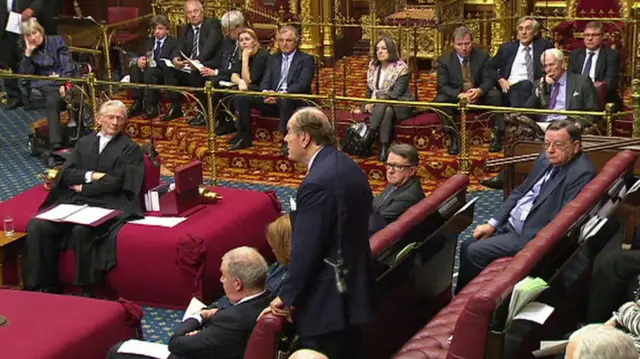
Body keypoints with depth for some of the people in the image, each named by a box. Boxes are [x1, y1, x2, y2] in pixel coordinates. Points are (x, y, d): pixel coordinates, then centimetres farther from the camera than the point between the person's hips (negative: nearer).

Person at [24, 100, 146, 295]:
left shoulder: (130, 148, 6)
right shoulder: (84, 142, 20)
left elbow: (116, 182, -5)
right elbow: (66, 174, 9)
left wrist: (83, 188, -1)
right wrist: (91, 176, -8)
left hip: (106, 204, -5)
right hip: (73, 201, 5)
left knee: (82, 230, -36)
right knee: (37, 226, -21)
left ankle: (86, 289, -23)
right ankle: (42, 285, -12)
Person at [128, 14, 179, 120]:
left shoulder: (173, 43, 5)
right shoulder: (149, 42, 23)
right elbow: (142, 57, 16)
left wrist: (155, 63, -23)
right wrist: (139, 61, -11)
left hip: (165, 75, -5)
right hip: (147, 70, 5)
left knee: (150, 71, -37)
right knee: (134, 67, -25)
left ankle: (151, 106, -37)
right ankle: (137, 103, -30)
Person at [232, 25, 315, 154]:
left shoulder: (306, 59, 3)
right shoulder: (273, 58, 20)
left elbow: (302, 85, -10)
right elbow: (265, 81, 13)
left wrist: (281, 94, -25)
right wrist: (265, 92, -13)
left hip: (295, 100, -5)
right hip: (273, 98, 5)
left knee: (285, 100, -40)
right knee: (241, 98, -12)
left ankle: (287, 141, -29)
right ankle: (245, 138, -5)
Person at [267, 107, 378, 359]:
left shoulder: (317, 183, -25)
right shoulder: (348, 166, 5)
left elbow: (306, 251, -23)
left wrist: (287, 296, -10)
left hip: (327, 300, -10)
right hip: (355, 287, 10)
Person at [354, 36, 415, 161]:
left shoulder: (401, 68, -10)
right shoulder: (373, 66, 8)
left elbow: (396, 93, -18)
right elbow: (369, 89, 14)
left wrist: (377, 99, -25)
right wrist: (367, 105, 1)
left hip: (400, 105, -4)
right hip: (378, 105, 4)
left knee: (384, 106, -38)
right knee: (386, 112, -34)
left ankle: (369, 136, -36)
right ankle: (384, 148, -37)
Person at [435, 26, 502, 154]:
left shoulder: (482, 55, -4)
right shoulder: (445, 60, -8)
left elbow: (489, 80, -8)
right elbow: (442, 86, -14)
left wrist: (479, 91, -33)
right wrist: (460, 95, -33)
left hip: (479, 97, 1)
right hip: (455, 98, -1)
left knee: (495, 95, -27)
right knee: (440, 99, -30)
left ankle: (498, 135, -19)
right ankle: (454, 138, -25)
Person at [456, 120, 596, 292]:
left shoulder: (582, 172, -19)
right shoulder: (546, 158, 7)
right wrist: (493, 223, 8)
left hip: (532, 235, -9)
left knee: (475, 252, -14)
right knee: (467, 246, 3)